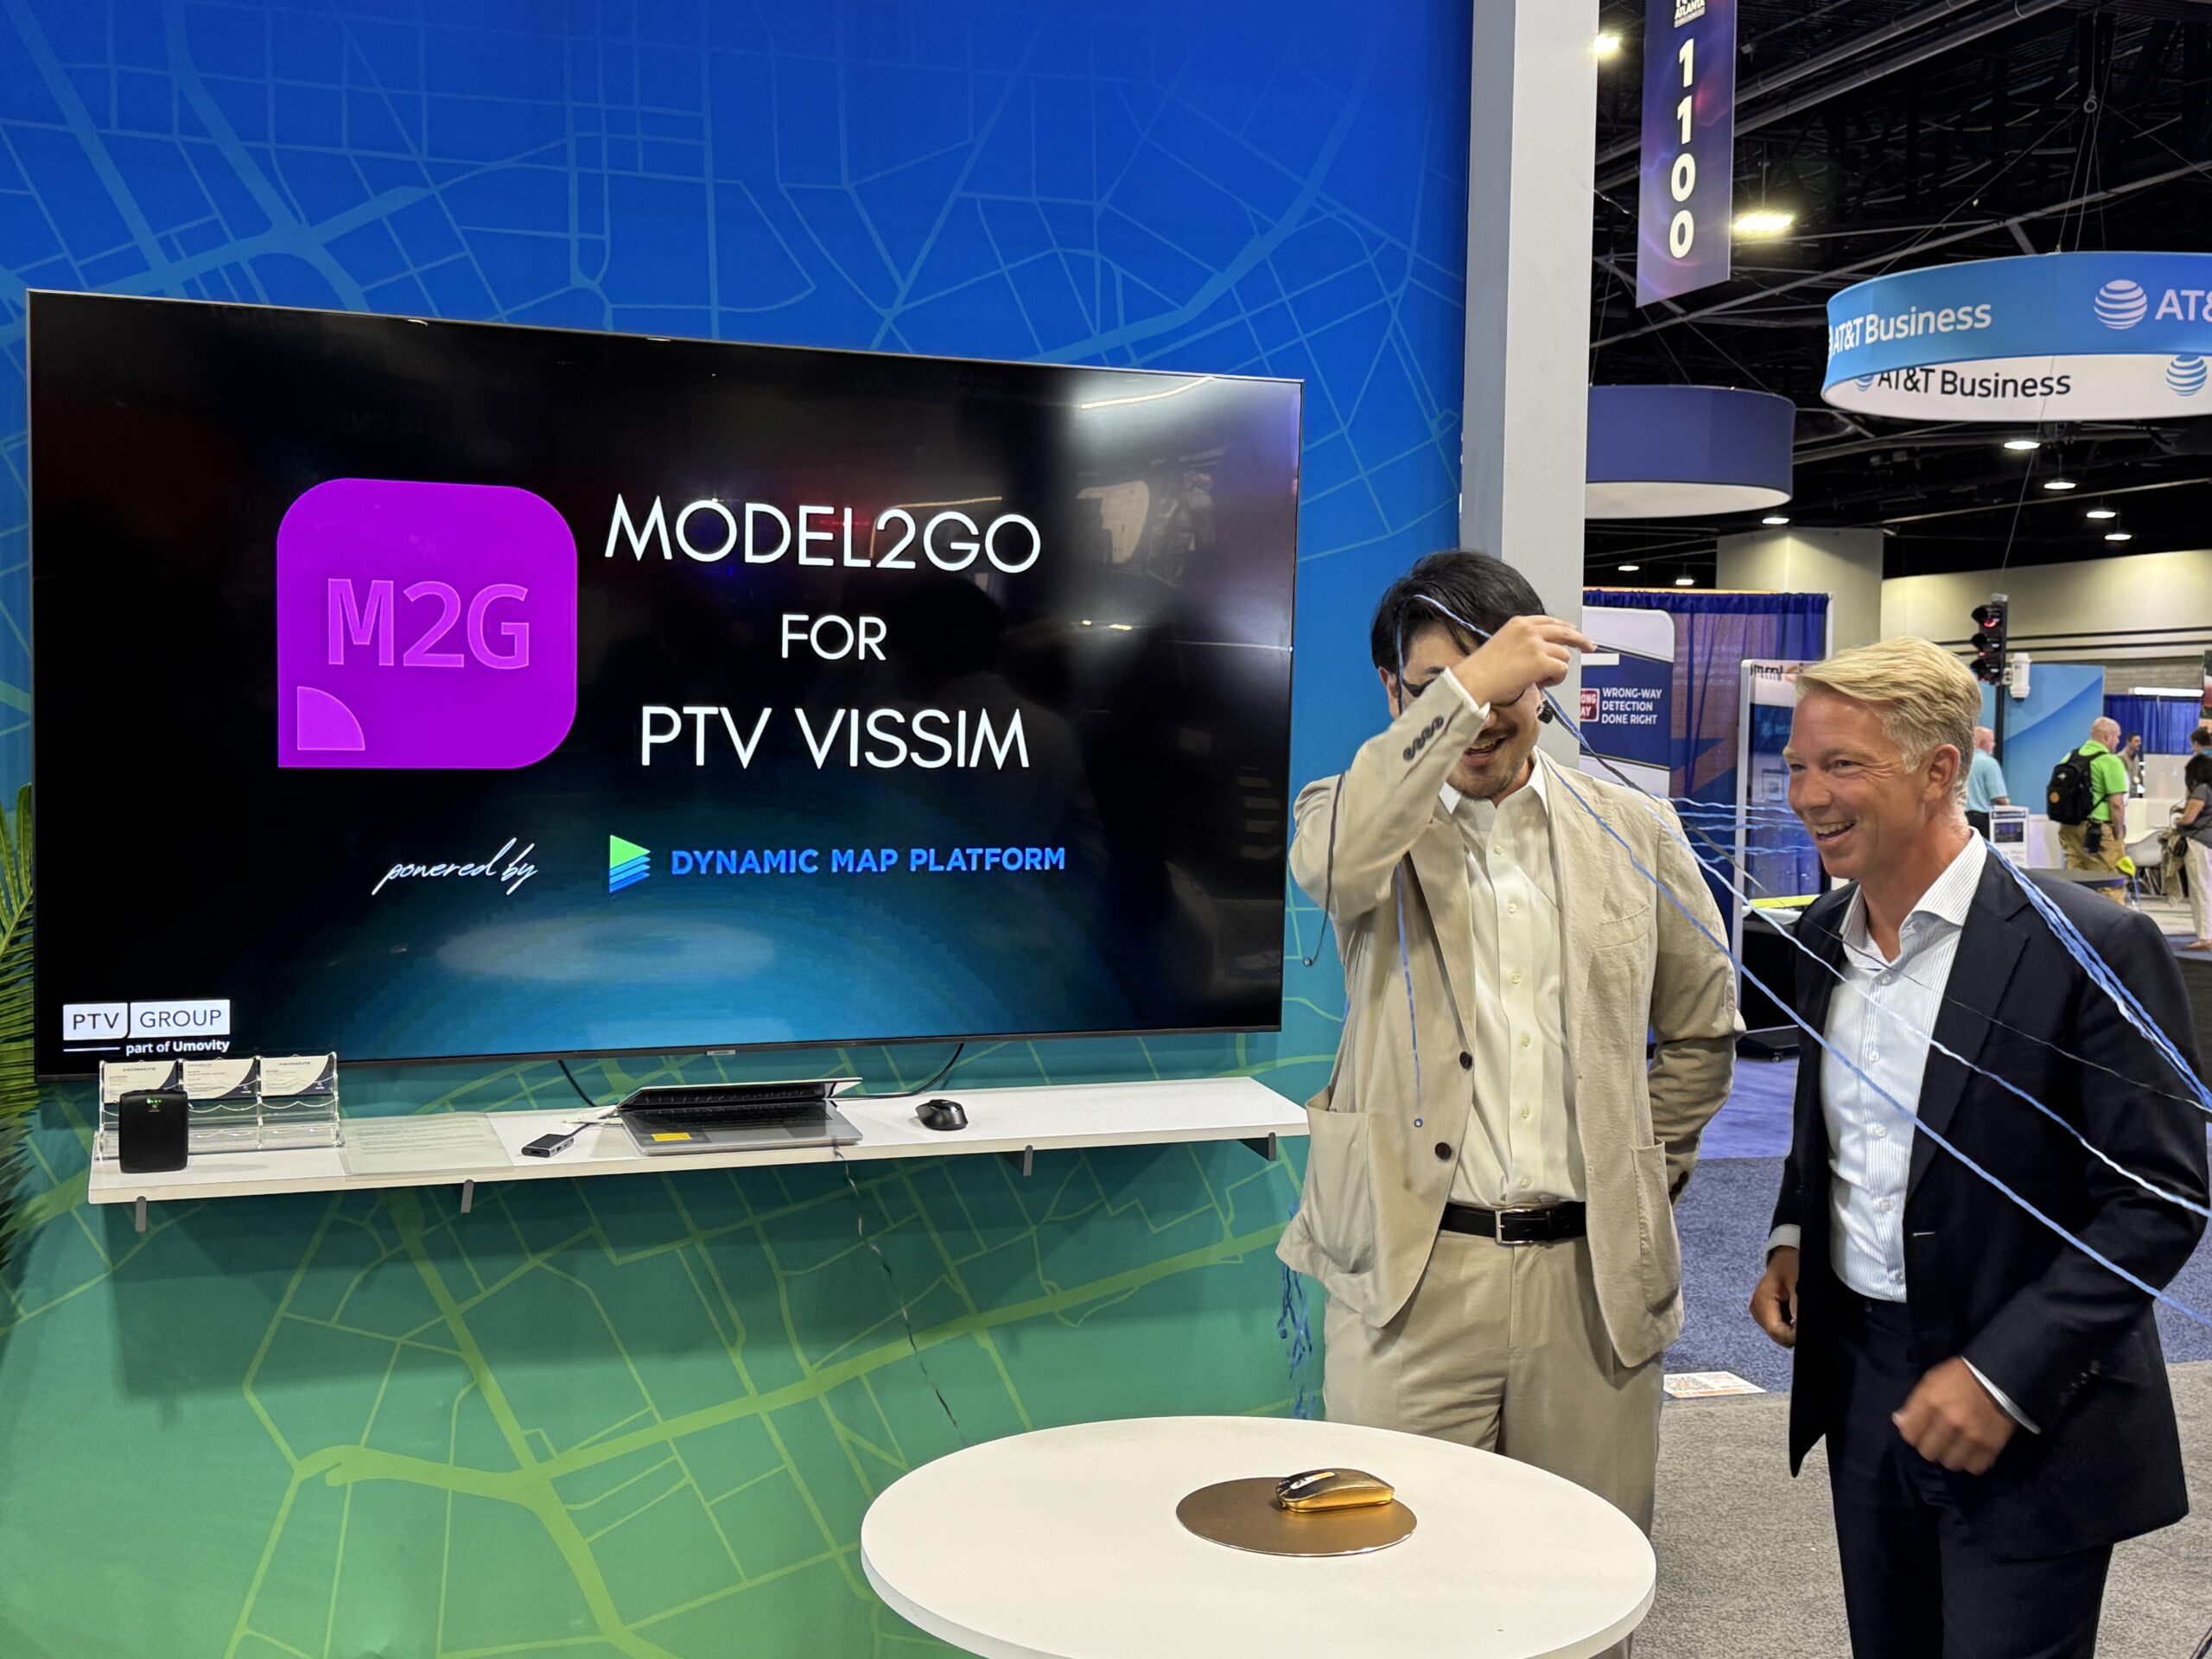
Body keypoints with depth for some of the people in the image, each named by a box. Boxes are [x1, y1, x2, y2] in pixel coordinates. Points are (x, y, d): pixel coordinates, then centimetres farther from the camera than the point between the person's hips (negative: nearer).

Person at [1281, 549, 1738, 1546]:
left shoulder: (1633, 831, 10)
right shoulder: (1371, 816, 3)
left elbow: (1703, 1026, 21)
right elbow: (1329, 863, -25)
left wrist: (1651, 1172, 14)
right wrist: (1463, 690, -24)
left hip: (1593, 1275, 3)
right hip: (1410, 1272, -2)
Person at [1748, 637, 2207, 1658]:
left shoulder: (2091, 949, -17)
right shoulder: (1826, 934, 4)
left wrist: (2002, 1375, -21)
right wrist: (1793, 1237, 2)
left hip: (2031, 1423, -6)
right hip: (1861, 1379, 6)